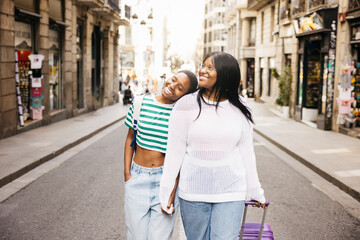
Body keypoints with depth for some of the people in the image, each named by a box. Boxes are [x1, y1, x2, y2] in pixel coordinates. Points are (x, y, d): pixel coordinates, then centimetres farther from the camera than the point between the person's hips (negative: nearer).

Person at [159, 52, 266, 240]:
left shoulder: (239, 110, 0)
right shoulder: (186, 106, -6)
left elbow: (246, 152, 8)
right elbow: (174, 151, -3)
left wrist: (256, 192, 15)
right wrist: (166, 192, -3)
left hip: (230, 192, 1)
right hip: (193, 191, 0)